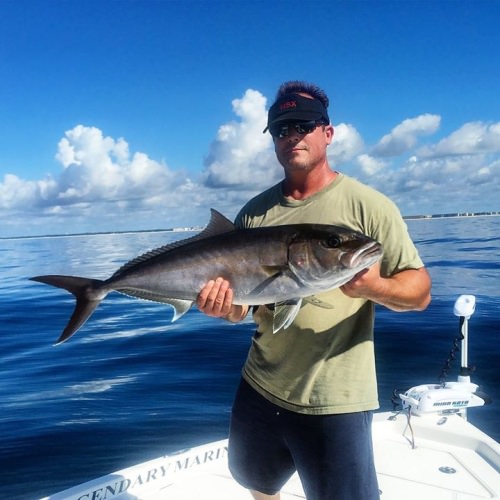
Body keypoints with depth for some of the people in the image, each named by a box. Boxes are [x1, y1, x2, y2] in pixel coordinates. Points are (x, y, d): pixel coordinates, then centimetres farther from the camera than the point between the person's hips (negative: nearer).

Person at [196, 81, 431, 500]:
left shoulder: (367, 205, -9)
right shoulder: (254, 212, 4)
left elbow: (420, 290, -10)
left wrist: (375, 286, -30)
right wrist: (223, 305, -13)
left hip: (335, 403, -5)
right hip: (260, 388, 6)